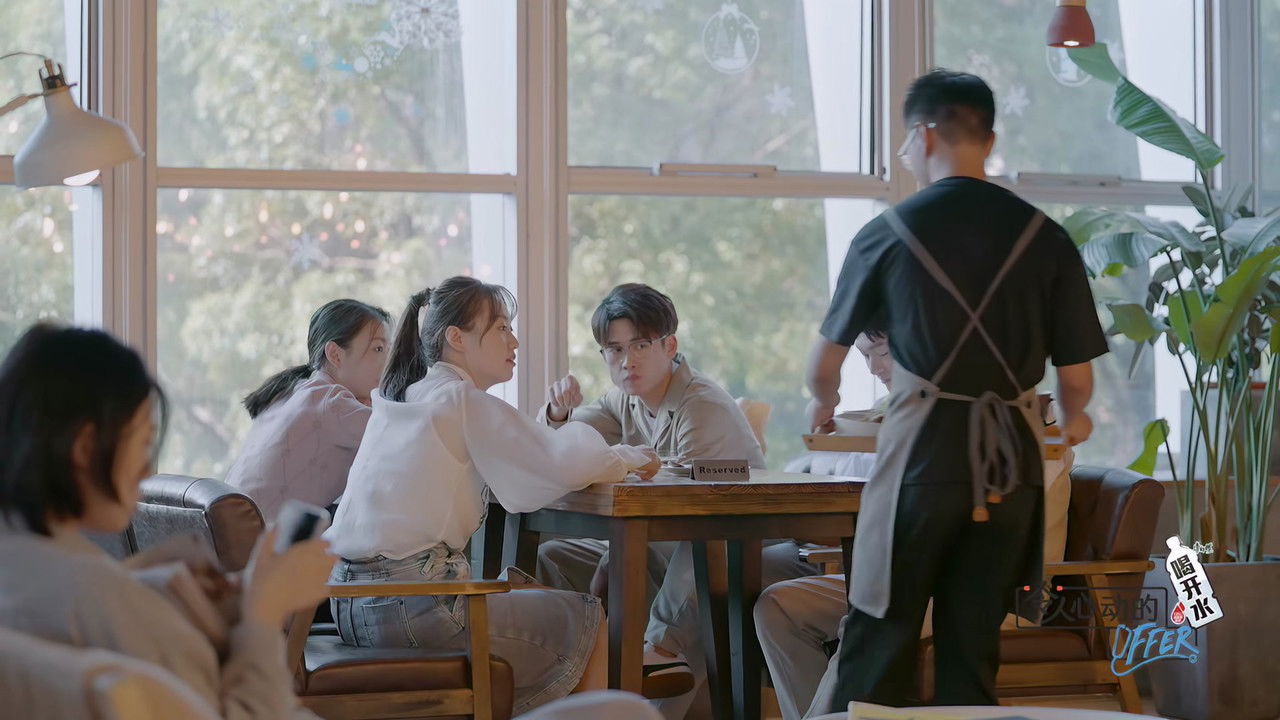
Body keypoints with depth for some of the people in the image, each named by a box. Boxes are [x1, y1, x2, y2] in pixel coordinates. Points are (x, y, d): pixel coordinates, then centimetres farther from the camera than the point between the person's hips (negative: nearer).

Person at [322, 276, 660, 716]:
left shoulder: (398, 401, 17)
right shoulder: (462, 401, -10)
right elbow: (562, 463, -16)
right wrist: (625, 459, 3)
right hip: (409, 609, -9)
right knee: (588, 622, 5)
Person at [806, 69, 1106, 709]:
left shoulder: (889, 234, -1)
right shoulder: (1043, 237, 2)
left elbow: (826, 359, 10)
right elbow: (1076, 375, 5)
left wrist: (823, 402, 33)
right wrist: (1072, 419, 29)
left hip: (922, 447, -2)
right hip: (1011, 458, 2)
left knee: (880, 635, 3)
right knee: (973, 642, 9)